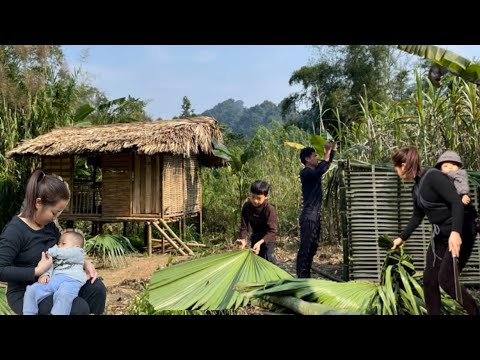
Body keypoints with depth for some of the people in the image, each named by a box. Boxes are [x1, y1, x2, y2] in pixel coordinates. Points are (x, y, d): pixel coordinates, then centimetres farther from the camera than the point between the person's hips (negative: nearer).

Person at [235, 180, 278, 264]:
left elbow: (272, 231, -30)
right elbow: (244, 226, -13)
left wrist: (260, 242, -44)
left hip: (268, 238, -5)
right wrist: (243, 239, -31)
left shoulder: (270, 210, -29)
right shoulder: (247, 206, -16)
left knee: (268, 257, -15)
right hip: (255, 237, 5)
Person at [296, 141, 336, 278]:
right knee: (305, 247, -7)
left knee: (313, 247, 13)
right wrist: (327, 151, -21)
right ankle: (301, 277, -2)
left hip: (316, 215, 9)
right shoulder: (305, 172, -12)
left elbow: (327, 163, 26)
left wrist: (333, 149, 12)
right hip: (309, 216, -9)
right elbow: (321, 170, -29)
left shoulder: (315, 171, 14)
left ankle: (307, 276, 22)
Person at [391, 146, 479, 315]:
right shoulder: (417, 188, 8)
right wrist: (402, 237, 28)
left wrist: (455, 232, -39)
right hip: (439, 236, 9)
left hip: (458, 235, -9)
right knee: (429, 279, 8)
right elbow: (417, 216, 21)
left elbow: (457, 203, -27)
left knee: (445, 279, -10)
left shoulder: (433, 176, -18)